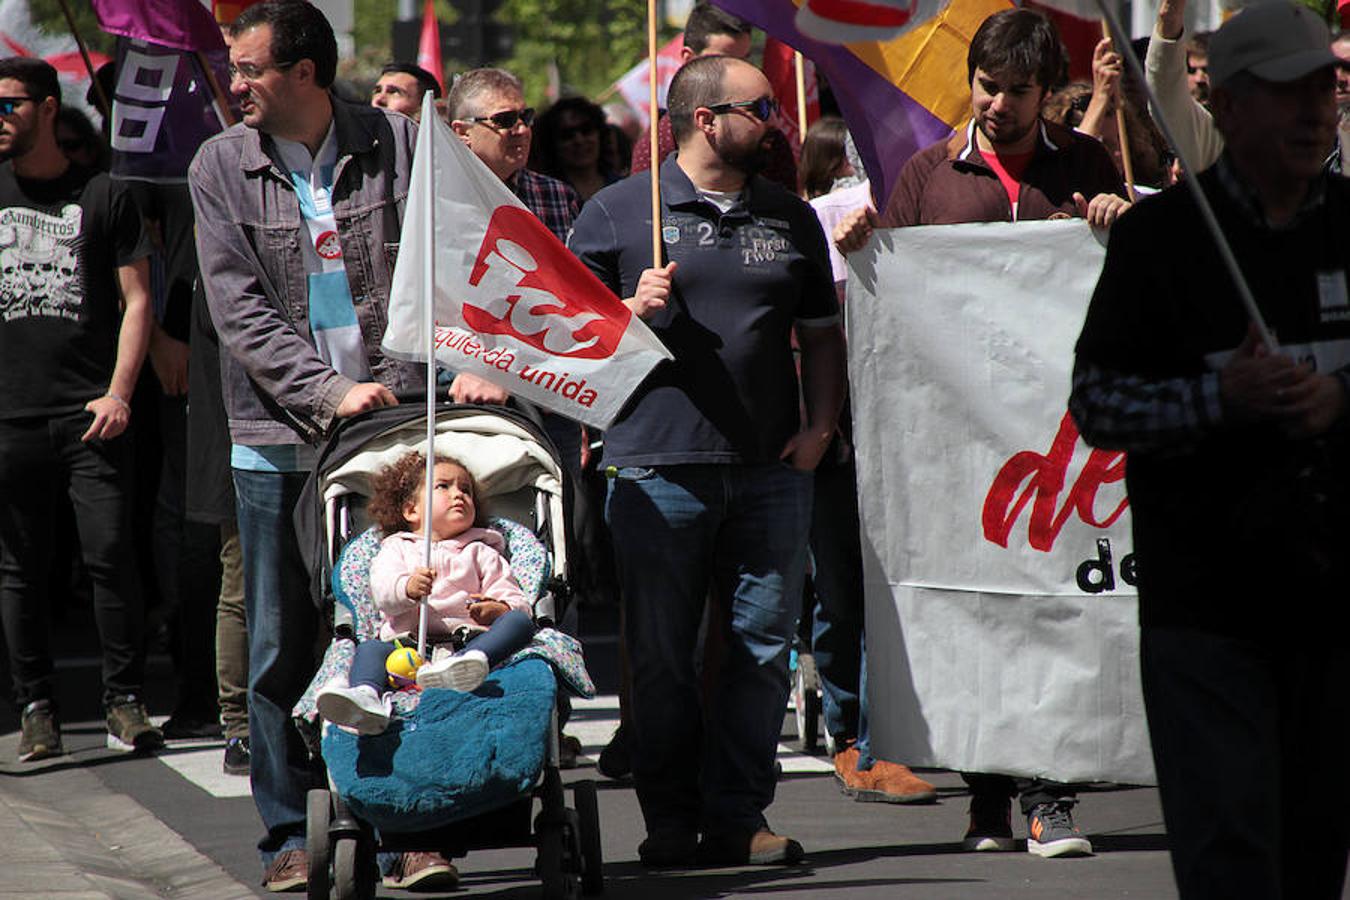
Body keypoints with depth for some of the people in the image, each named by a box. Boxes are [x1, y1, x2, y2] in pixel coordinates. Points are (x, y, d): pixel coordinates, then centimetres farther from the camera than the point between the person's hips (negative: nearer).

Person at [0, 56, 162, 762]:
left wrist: (118, 393, -6)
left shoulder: (102, 196, 5)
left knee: (109, 555, -8)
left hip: (90, 413, -2)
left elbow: (136, 299, 4)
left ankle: (124, 701, 1)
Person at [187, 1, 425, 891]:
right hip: (279, 440, 0)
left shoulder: (400, 145, 2)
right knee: (281, 643, 1)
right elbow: (241, 310, -3)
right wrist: (329, 393, -13)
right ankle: (289, 835, 9)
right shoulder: (221, 167, 3)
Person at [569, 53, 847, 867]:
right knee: (661, 654, 0)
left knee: (763, 646, 1)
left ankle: (738, 818, 7)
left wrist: (821, 424, 7)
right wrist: (633, 309, -11)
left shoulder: (791, 218, 15)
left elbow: (821, 333, 21)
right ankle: (671, 822, 8)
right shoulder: (618, 212, 3)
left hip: (771, 467, 3)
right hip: (659, 464, -3)